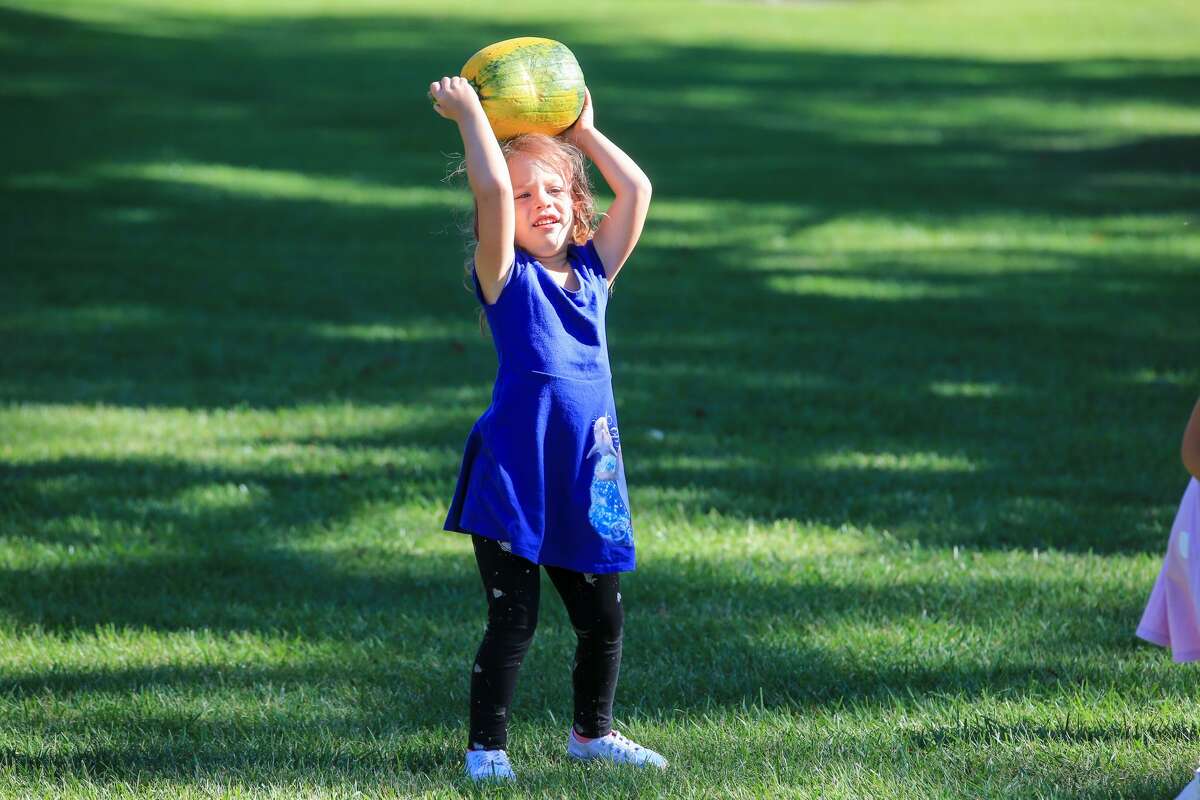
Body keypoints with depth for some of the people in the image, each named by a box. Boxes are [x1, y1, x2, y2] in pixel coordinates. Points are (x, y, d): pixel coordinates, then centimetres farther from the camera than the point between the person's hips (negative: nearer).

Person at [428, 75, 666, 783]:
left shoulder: (594, 269, 11)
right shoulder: (505, 275, -3)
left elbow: (637, 189, 6)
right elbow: (492, 188, -16)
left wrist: (582, 132, 13)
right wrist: (470, 113, -7)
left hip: (585, 480, 5)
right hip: (513, 476, -5)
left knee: (603, 618, 11)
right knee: (514, 619, -4)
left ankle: (593, 732, 31)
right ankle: (487, 748, 8)